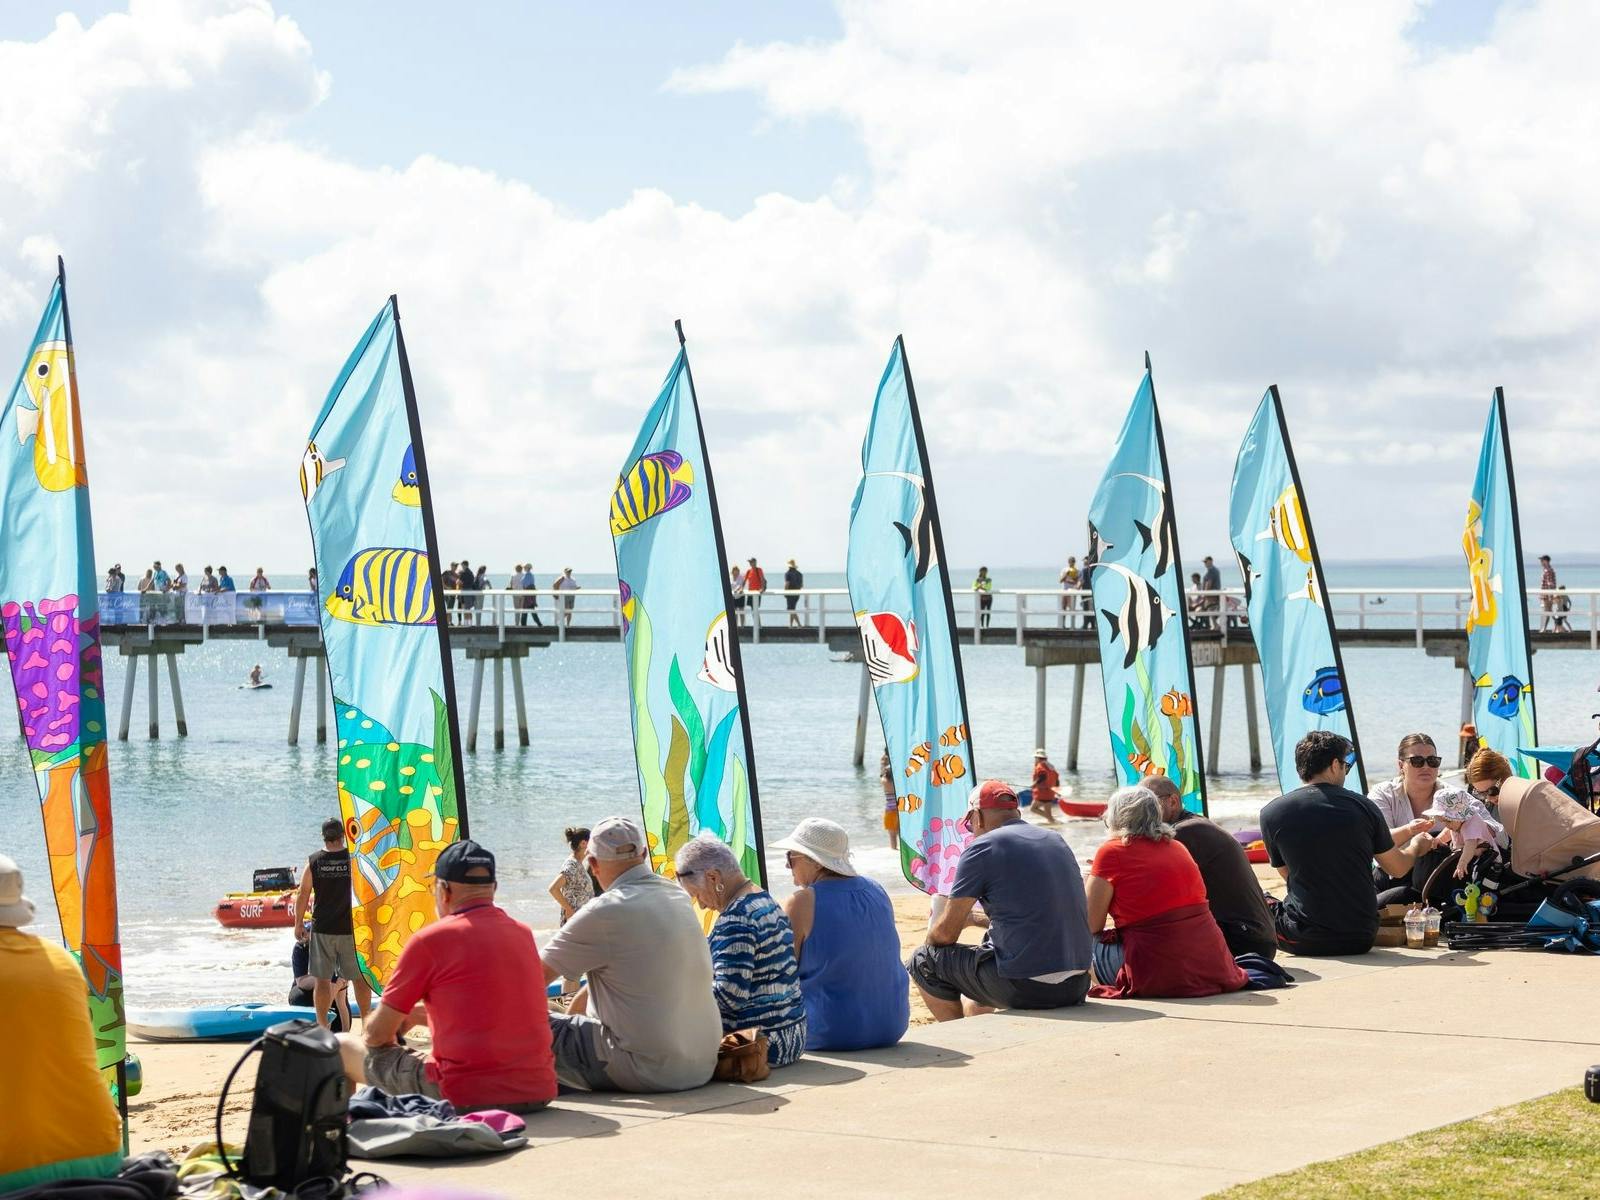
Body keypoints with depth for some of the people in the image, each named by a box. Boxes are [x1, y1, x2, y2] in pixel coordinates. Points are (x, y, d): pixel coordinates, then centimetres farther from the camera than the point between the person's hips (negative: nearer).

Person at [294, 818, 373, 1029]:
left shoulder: (313, 862, -3)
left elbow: (303, 895, -1)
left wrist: (299, 924, 10)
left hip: (322, 930, 0)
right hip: (352, 929, 0)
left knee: (323, 979, 5)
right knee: (360, 977, 9)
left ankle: (322, 1025, 6)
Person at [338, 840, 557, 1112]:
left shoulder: (430, 939, -7)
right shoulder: (523, 933, 10)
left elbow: (377, 1035, 2)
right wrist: (417, 1014, 34)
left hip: (467, 1098, -6)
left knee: (343, 1046, 12)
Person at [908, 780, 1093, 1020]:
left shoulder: (982, 848, -5)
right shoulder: (1057, 841, 16)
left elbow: (945, 933, -2)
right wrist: (978, 918, 41)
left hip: (1025, 988, -8)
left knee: (923, 961, 9)